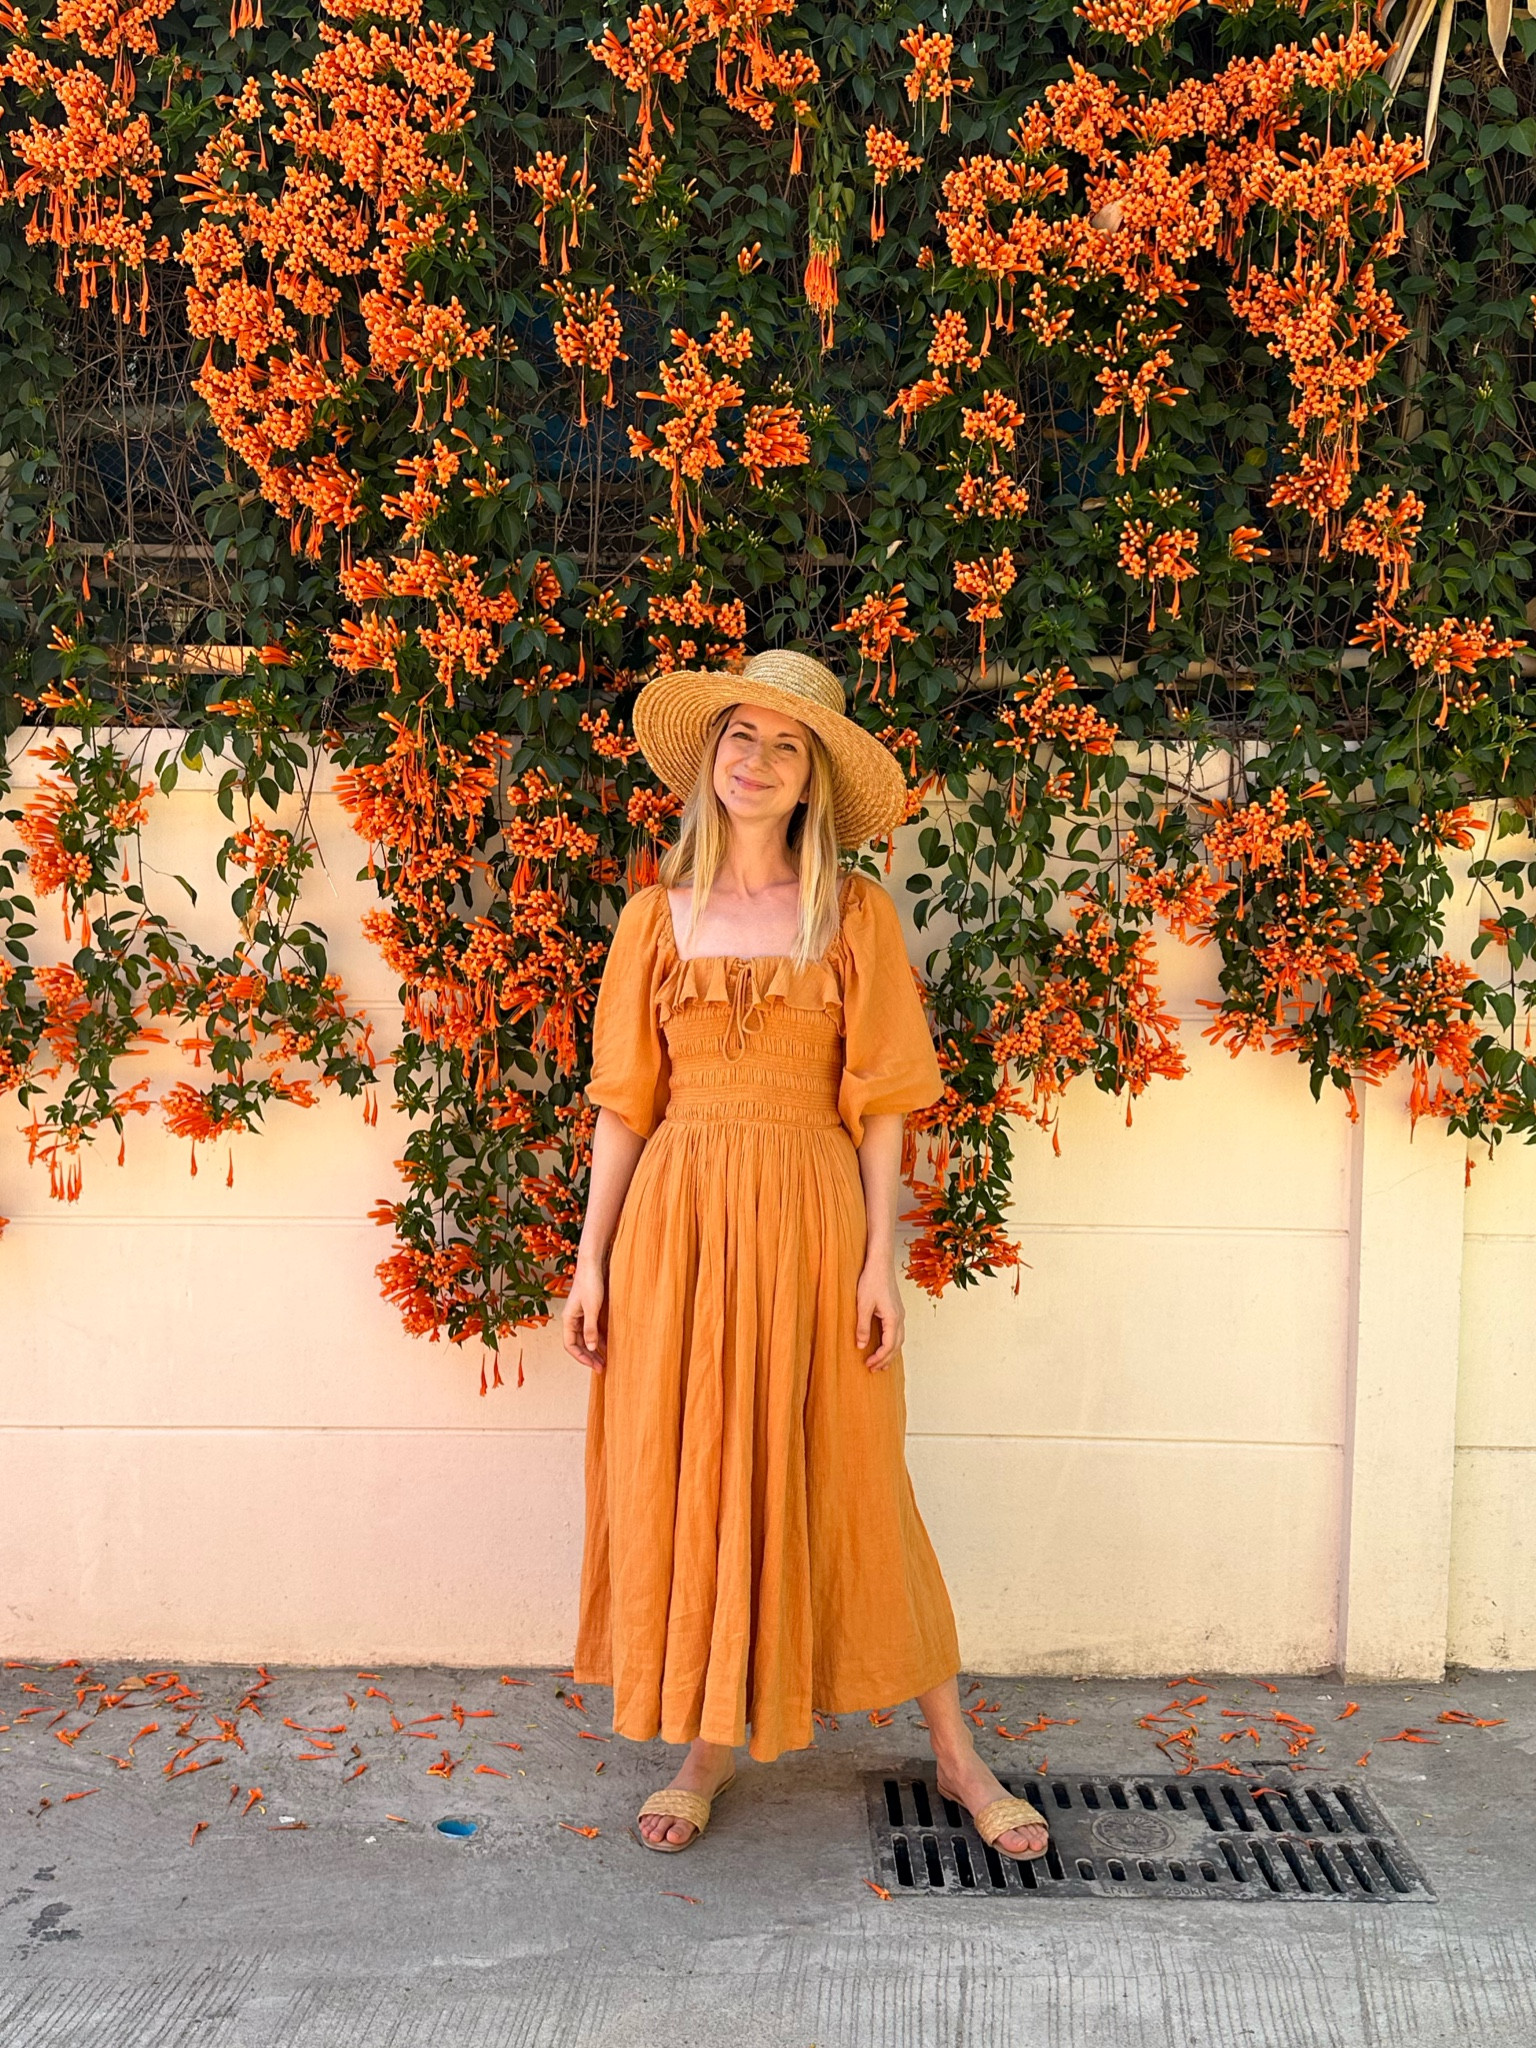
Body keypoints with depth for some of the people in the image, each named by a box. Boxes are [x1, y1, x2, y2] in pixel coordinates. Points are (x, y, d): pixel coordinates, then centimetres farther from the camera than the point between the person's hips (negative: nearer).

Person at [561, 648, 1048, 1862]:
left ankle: (957, 1755, 18)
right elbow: (625, 1101, 6)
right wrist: (592, 1258, 2)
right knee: (685, 1479, 6)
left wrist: (881, 1258, -7)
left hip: (810, 1217, -2)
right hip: (677, 1218, 2)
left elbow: (879, 1104, 0)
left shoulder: (854, 915, 2)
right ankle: (709, 1746, 23)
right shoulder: (659, 915, 7)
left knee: (849, 1484, 4)